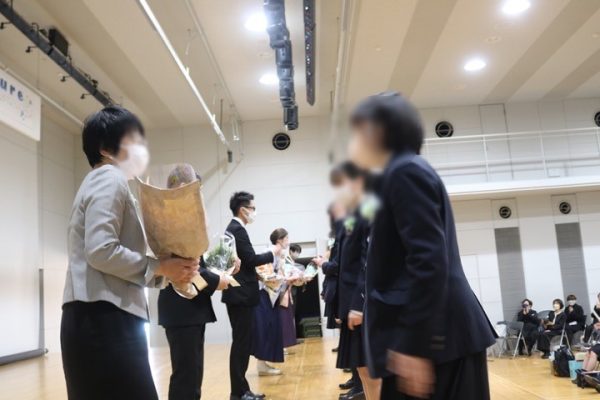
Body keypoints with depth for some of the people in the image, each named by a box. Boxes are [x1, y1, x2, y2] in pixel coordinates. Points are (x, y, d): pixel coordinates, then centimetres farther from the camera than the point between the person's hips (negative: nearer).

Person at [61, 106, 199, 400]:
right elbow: (100, 251, -20)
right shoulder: (109, 179, -5)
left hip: (103, 318, 10)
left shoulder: (105, 182, 25)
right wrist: (161, 267, -11)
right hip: (103, 318, -10)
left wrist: (165, 272, 8)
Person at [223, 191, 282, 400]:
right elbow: (251, 259, -19)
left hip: (239, 293, 10)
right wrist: (272, 253, -5)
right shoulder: (238, 229, -15)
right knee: (241, 343, -5)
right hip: (240, 295, -10)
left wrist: (257, 274, 16)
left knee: (243, 342, 13)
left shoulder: (233, 228, 16)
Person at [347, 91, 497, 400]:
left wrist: (414, 345, -22)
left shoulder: (404, 172, -12)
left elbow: (429, 262, -21)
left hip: (434, 336, -10)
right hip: (438, 332, 10)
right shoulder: (406, 171, 18)